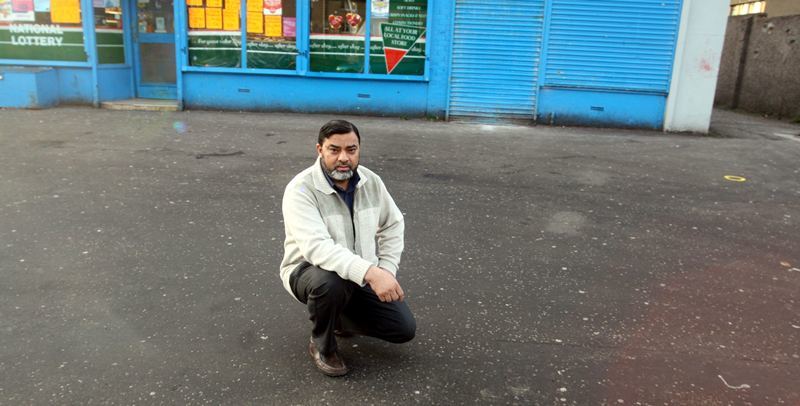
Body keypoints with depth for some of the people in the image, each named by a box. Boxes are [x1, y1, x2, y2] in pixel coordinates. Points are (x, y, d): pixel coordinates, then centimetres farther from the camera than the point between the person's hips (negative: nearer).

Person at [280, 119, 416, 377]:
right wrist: (371, 272, -49)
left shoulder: (371, 181, -5)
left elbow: (392, 225, 6)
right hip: (310, 270, -5)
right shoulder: (301, 189, -25)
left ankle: (339, 317, 22)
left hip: (363, 275, 5)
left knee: (404, 329, -4)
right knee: (331, 282, -41)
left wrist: (386, 271, -7)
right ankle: (322, 346, -8)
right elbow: (317, 247, -38)